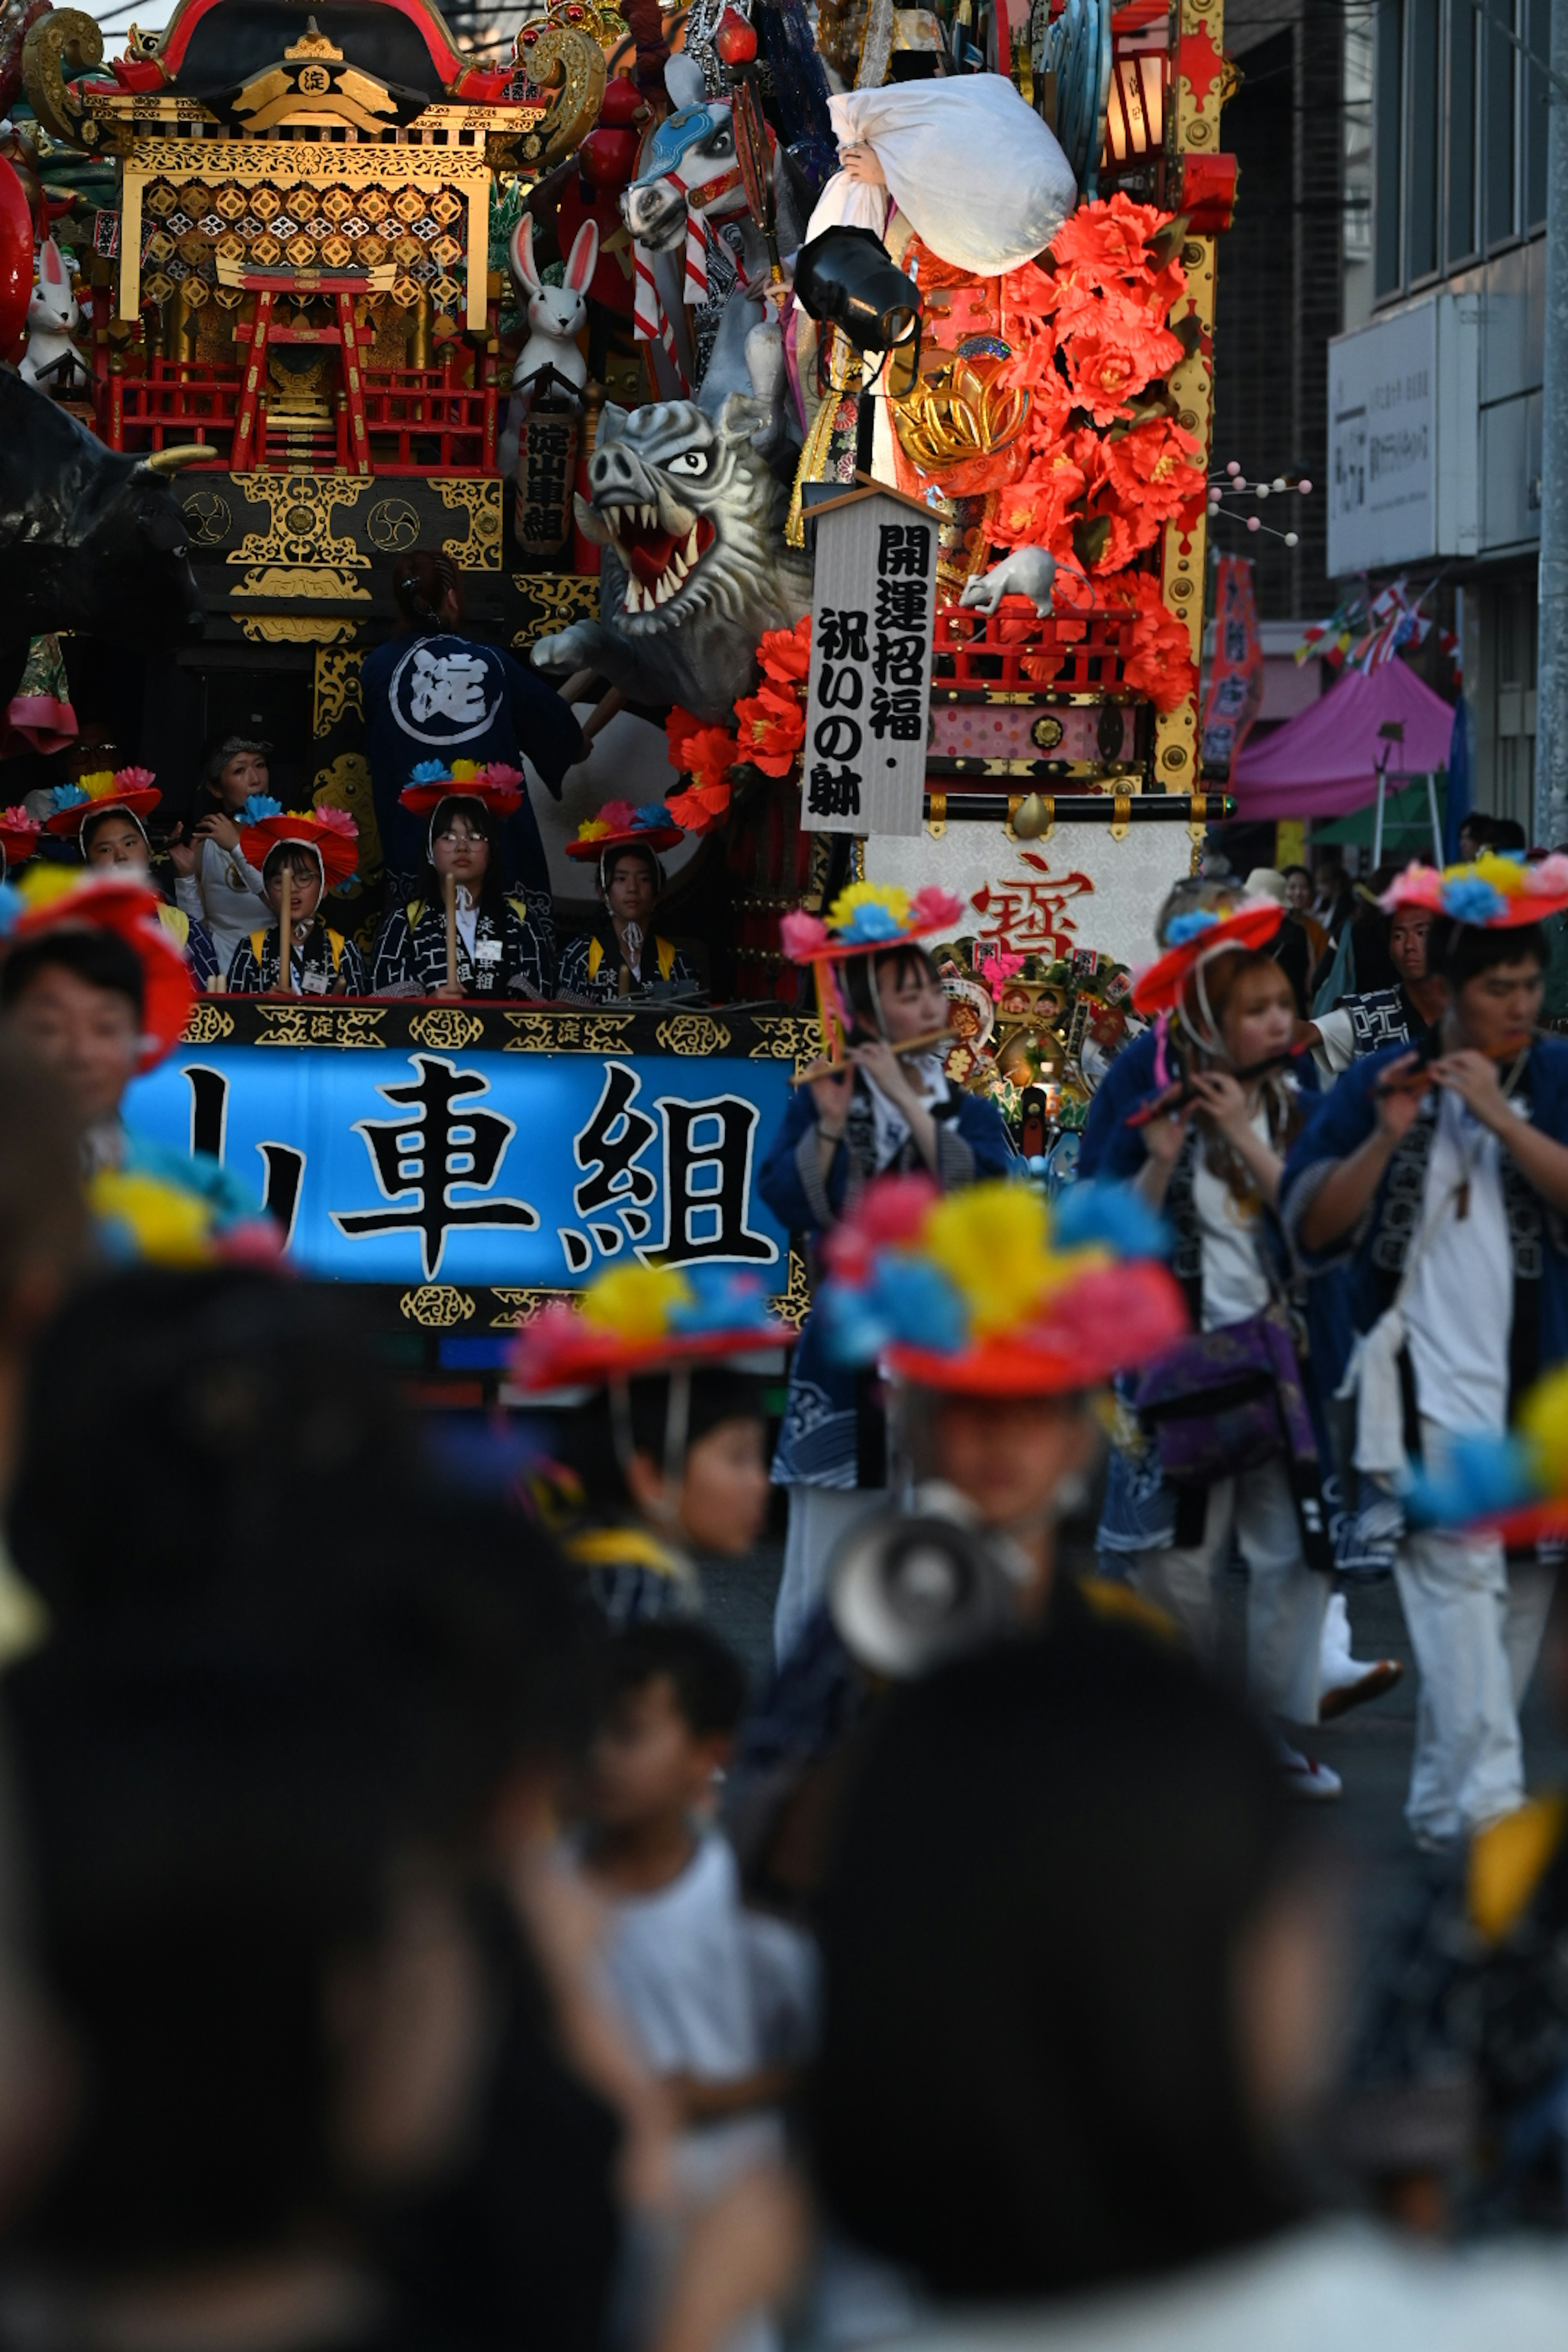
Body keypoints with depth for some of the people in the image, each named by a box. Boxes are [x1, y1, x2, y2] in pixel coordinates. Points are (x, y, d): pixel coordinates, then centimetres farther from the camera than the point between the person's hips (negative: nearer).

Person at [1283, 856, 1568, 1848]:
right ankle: (1488, 1803, -21)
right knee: (1459, 1577, -15)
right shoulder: (1382, 1081, 4)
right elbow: (1312, 1228, -1)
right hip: (1428, 1383, -3)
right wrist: (1387, 1138, -13)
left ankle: (1442, 1797, 20)